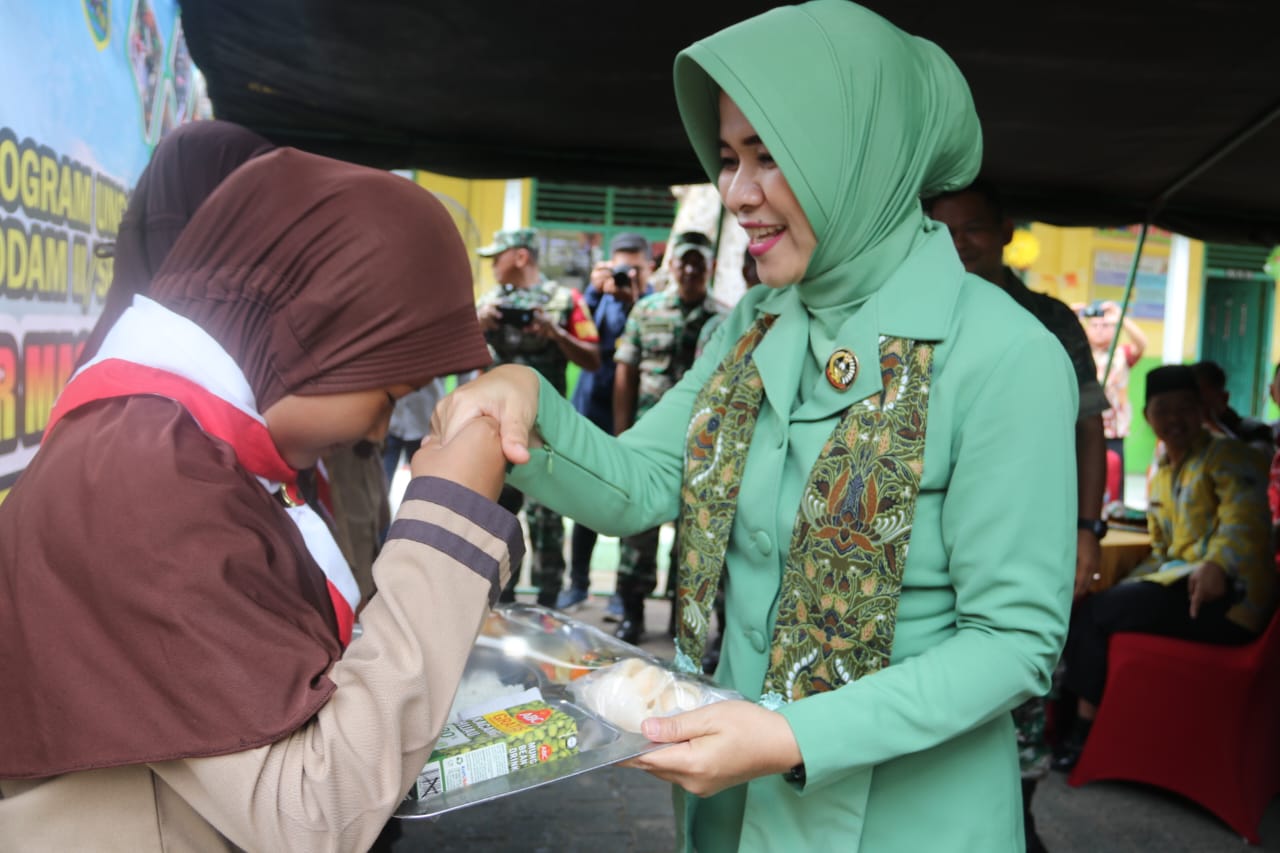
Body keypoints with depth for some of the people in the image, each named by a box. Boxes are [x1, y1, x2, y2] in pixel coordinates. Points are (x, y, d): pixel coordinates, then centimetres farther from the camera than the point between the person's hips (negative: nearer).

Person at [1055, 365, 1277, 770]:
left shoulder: (1227, 455, -3)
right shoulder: (1160, 481, 22)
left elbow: (1246, 515, -21)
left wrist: (1218, 565, -40)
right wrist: (1125, 586, 7)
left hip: (1225, 596, -9)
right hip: (1178, 582, 9)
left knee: (1088, 615, -15)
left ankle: (1086, 733, -3)